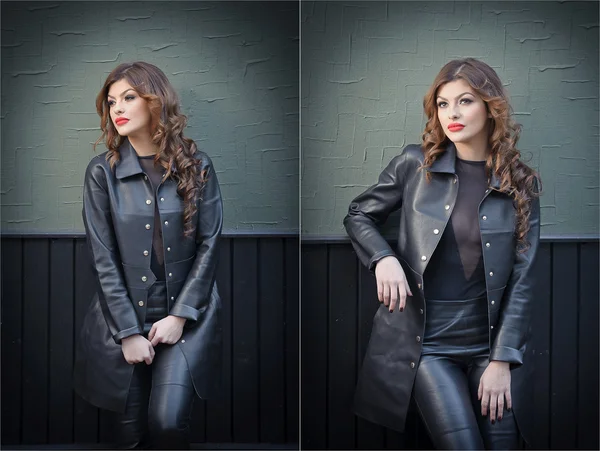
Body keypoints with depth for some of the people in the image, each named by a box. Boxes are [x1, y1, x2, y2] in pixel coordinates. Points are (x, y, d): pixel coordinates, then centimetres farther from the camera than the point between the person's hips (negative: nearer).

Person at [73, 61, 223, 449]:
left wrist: (179, 316, -10)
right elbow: (103, 258, -5)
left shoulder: (197, 166, 1)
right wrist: (129, 333, -10)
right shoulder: (102, 171, -2)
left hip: (186, 316, 0)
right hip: (124, 318, 1)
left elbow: (209, 244, -2)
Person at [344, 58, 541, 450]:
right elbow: (359, 216, 11)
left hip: (492, 342, 2)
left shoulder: (520, 184, 1)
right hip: (426, 341, -2)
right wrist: (384, 259, -10)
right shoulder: (415, 164, -2)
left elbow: (522, 279, -1)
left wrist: (502, 360, -7)